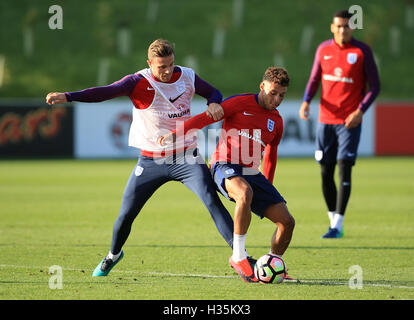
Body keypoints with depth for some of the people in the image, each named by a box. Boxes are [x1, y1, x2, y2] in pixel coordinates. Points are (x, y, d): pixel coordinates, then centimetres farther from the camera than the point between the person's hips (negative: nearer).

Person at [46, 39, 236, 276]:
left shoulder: (187, 77, -3)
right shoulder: (139, 83, -13)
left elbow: (212, 92, 15)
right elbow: (105, 92, -25)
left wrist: (214, 104, -10)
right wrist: (68, 97, -39)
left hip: (186, 158, 1)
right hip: (151, 161, -1)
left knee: (213, 202, -16)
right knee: (126, 214, 3)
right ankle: (113, 254, 32)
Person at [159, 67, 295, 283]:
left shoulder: (276, 121, 16)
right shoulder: (240, 103, -1)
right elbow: (205, 118, -8)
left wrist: (267, 190, 29)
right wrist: (174, 134, -20)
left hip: (252, 174, 6)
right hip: (226, 166, -6)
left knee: (287, 222, -7)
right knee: (245, 192, -40)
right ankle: (238, 256, -30)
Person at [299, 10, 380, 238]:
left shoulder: (362, 51, -4)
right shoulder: (323, 50, 7)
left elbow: (374, 86, -1)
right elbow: (314, 80, 16)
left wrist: (360, 111, -15)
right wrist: (306, 102, -3)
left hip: (350, 121, -4)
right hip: (326, 120, 4)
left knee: (344, 169, -11)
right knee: (326, 173, 4)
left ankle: (338, 226, -11)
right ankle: (333, 221, 19)